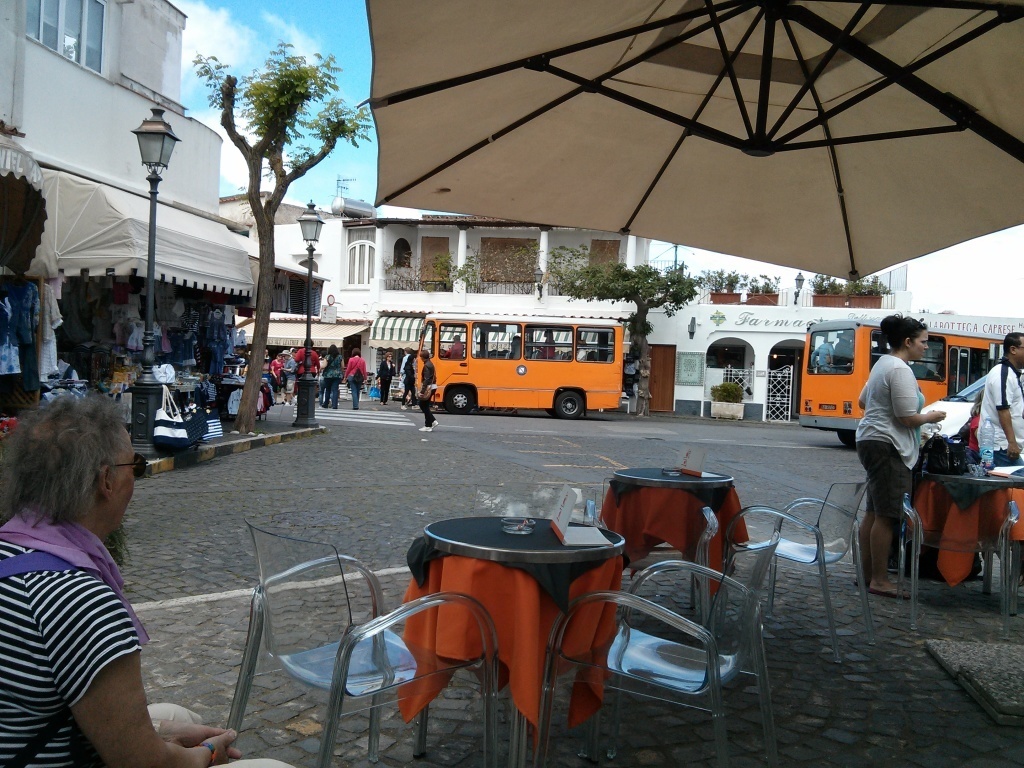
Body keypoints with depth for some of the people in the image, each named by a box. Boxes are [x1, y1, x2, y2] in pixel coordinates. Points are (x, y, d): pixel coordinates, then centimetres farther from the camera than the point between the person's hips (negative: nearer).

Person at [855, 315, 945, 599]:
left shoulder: (883, 363, 15)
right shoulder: (900, 370, -15)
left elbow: (863, 400, 26)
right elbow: (908, 418, -18)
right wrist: (932, 417, -1)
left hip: (871, 441, 11)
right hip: (887, 446, -11)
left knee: (874, 513, 14)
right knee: (887, 515, -7)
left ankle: (867, 573, 20)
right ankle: (880, 581, -3)